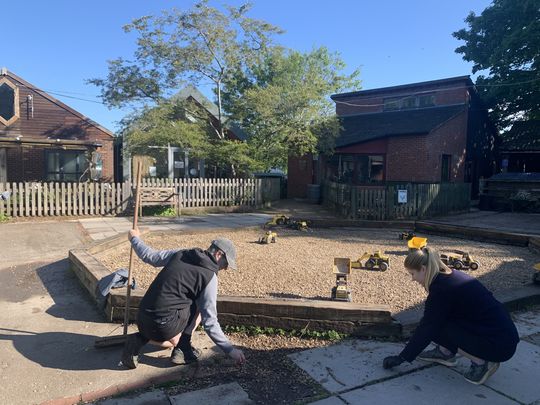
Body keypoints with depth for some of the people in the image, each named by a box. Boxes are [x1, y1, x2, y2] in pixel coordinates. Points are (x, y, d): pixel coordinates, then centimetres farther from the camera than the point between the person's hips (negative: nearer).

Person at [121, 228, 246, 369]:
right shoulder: (210, 276, -8)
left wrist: (135, 238, 37)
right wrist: (231, 350, -2)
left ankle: (140, 339, 8)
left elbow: (149, 256, 17)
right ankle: (183, 349, 6)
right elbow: (209, 322, -9)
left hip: (142, 320, 7)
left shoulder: (179, 254, 7)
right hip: (164, 325, -7)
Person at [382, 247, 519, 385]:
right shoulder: (451, 276, 7)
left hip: (499, 345, -9)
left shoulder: (441, 288, -20)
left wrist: (401, 358, -5)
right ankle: (445, 352, 15)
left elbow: (427, 328, -14)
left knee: (436, 326, -9)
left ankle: (481, 362, -2)